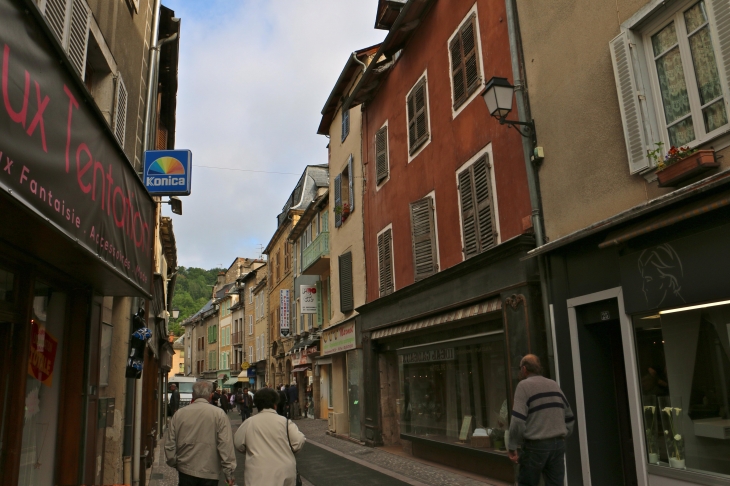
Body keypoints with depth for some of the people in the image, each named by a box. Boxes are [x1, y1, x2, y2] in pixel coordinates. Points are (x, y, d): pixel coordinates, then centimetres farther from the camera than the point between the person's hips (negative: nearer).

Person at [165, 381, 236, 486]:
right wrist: (229, 473, -6)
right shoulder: (219, 414, -8)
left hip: (185, 471, 2)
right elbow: (226, 446, -12)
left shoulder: (179, 414, 0)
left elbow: (169, 445, 6)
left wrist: (174, 463, 24)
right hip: (209, 473, -2)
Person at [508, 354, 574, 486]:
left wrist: (512, 446, -10)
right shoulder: (554, 385, 13)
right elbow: (569, 417, 16)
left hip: (535, 445, -6)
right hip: (558, 444, 6)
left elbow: (518, 420, -16)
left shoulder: (524, 385, -7)